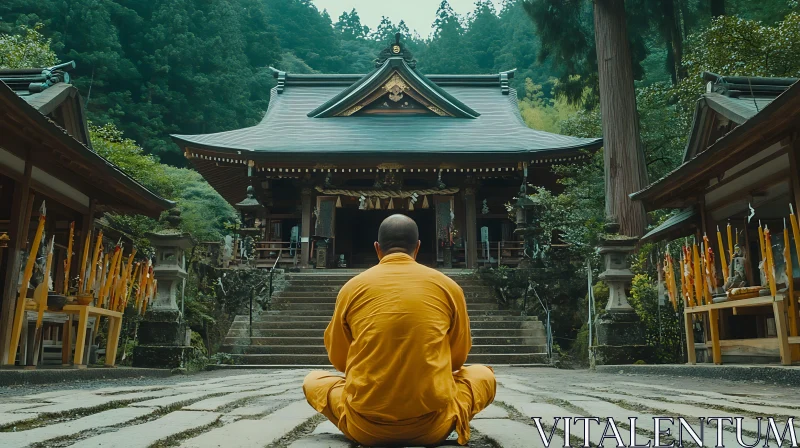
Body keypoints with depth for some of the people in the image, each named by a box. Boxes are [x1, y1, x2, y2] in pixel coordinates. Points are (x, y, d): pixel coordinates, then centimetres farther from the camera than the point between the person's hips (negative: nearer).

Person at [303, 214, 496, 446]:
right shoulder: (448, 286, 0)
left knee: (313, 380, 28)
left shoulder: (352, 287, 0)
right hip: (432, 425, 0)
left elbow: (338, 359, 13)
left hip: (365, 426, 0)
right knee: (483, 374, 27)